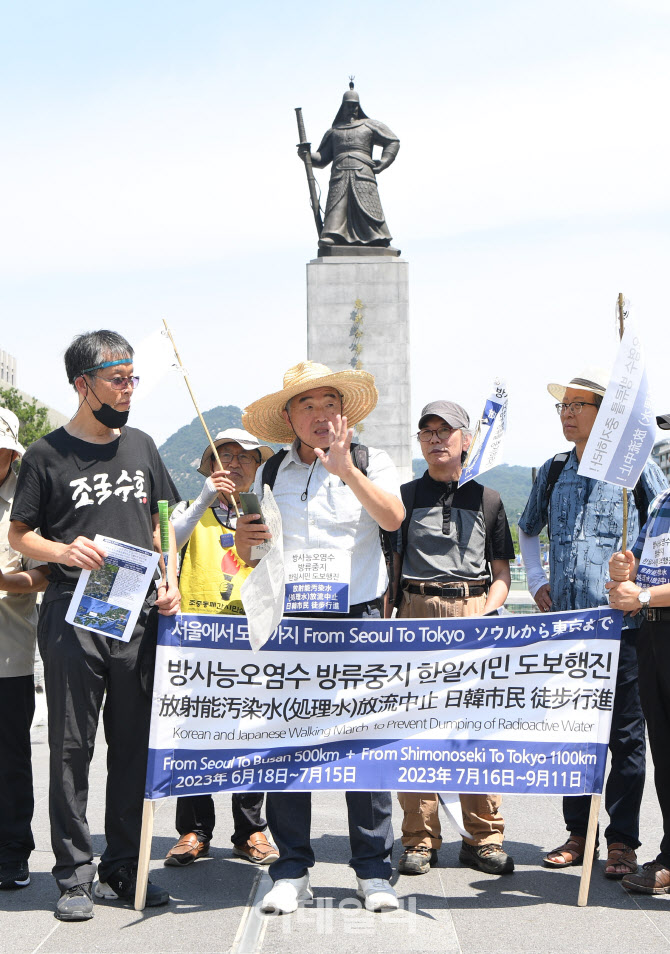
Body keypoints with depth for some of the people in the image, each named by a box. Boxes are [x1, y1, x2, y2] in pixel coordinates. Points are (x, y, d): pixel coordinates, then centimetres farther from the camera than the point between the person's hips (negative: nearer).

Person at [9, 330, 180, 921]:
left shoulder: (140, 446, 13)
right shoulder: (48, 455, -1)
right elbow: (19, 535, 3)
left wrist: (169, 580, 5)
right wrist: (64, 551, -16)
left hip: (138, 614, 4)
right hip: (73, 615, -4)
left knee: (134, 746, 8)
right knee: (72, 747, 0)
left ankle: (124, 871, 20)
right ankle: (75, 875, 11)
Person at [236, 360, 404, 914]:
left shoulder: (371, 463, 7)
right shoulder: (271, 473, 14)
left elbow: (393, 518, -13)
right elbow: (250, 555, 18)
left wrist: (345, 469, -22)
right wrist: (244, 540, -5)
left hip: (358, 618, -2)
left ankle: (374, 871, 9)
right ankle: (292, 871, 12)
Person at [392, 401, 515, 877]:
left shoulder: (488, 499, 14)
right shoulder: (404, 497, 13)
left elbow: (501, 574, 12)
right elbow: (390, 566, 12)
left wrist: (484, 613, -6)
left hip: (475, 611, 0)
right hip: (417, 614, 0)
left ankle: (484, 837, 7)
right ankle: (420, 838, 6)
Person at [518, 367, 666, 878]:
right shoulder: (553, 473, 12)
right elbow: (527, 530, 28)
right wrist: (537, 581, 15)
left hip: (622, 624, -4)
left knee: (625, 734, 2)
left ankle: (622, 840, 12)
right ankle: (578, 833, 22)